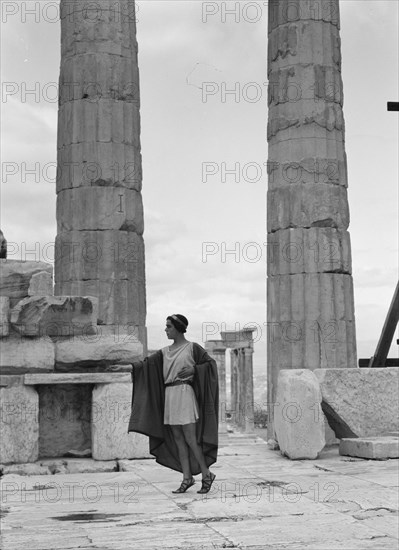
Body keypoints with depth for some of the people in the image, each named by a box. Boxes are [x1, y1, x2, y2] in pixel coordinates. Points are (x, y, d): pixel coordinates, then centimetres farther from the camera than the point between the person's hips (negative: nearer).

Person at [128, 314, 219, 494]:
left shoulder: (192, 348, -1)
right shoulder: (164, 352, 15)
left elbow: (211, 363, 0)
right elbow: (147, 363, 6)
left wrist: (193, 369, -13)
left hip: (185, 394, -6)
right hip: (169, 396, 6)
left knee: (190, 438, -8)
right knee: (178, 439, 5)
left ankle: (206, 474, 5)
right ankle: (187, 477, 9)